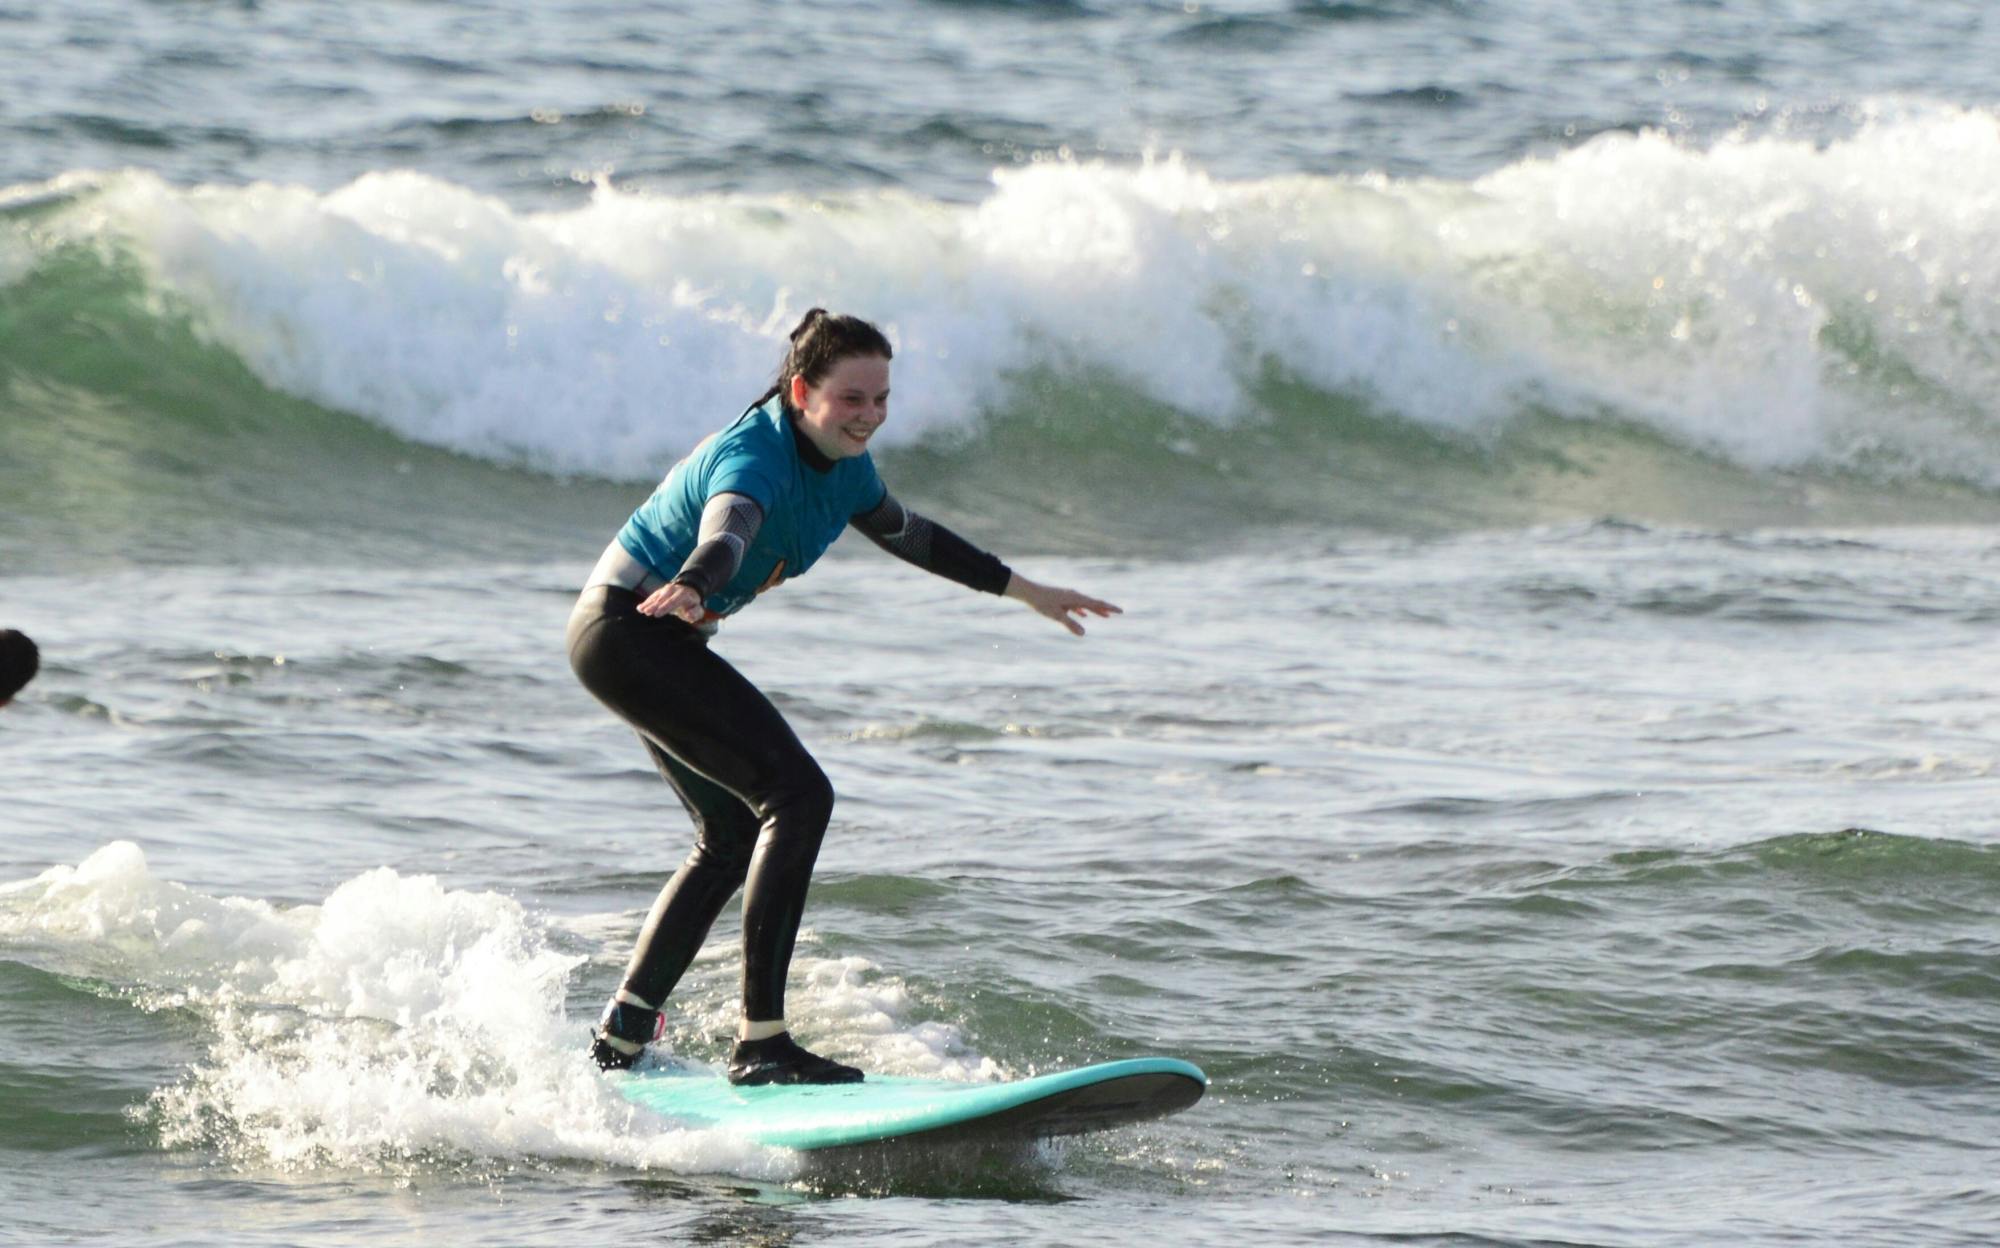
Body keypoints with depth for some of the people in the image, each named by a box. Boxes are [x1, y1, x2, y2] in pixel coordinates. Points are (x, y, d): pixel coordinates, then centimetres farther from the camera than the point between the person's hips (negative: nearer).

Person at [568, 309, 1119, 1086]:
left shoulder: (842, 467, 2)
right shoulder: (753, 457, -26)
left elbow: (906, 535, 22)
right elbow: (726, 533, -49)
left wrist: (1025, 592, 30)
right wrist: (691, 587, -71)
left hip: (663, 642, 11)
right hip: (624, 630, -11)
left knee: (734, 835, 19)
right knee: (798, 796, -20)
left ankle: (621, 1037, 25)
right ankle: (760, 1043, -22)